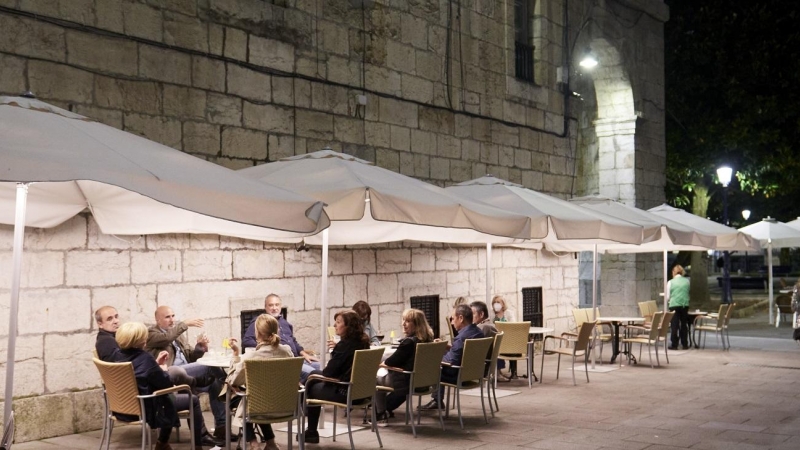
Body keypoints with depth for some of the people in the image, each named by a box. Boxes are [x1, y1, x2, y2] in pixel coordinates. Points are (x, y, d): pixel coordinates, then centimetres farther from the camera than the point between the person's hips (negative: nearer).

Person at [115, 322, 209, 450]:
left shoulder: (121, 357, -2)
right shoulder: (145, 358, -26)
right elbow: (166, 384, -18)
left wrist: (156, 364, 6)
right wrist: (163, 367, -1)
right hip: (148, 406, -9)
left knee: (173, 395, 34)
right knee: (193, 400, 9)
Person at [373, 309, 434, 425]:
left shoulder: (408, 342, -23)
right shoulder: (427, 340, 2)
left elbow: (393, 361, -14)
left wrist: (382, 363, 6)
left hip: (406, 382, -8)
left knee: (377, 380, 19)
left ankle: (381, 415, 23)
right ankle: (386, 408, 37)